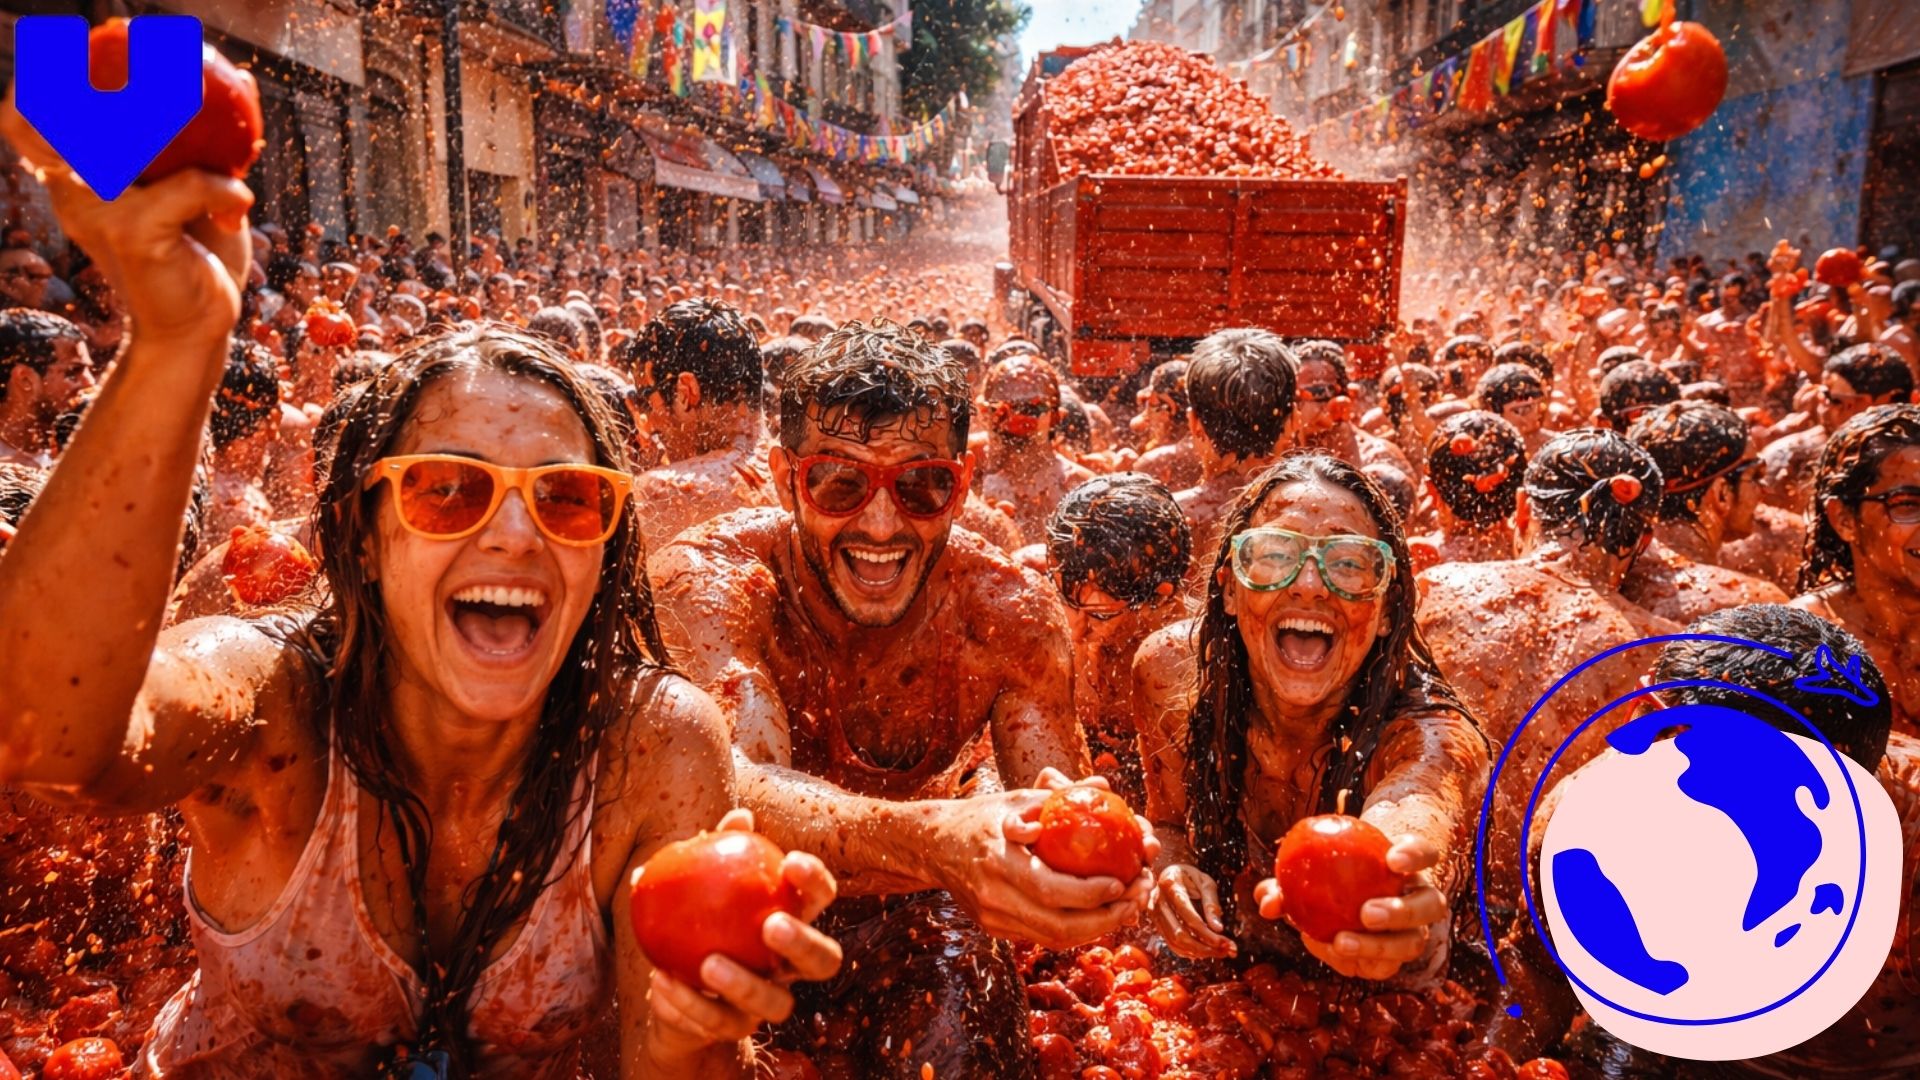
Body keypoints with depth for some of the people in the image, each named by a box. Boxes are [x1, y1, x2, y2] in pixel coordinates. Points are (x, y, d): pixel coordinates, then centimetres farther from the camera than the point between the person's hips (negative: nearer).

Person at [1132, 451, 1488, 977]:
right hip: (1223, 974, 1)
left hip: (1377, 1007, 0)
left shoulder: (1432, 741, -25)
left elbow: (1407, 830, -47)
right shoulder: (1170, 668, -14)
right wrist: (1171, 871, -19)